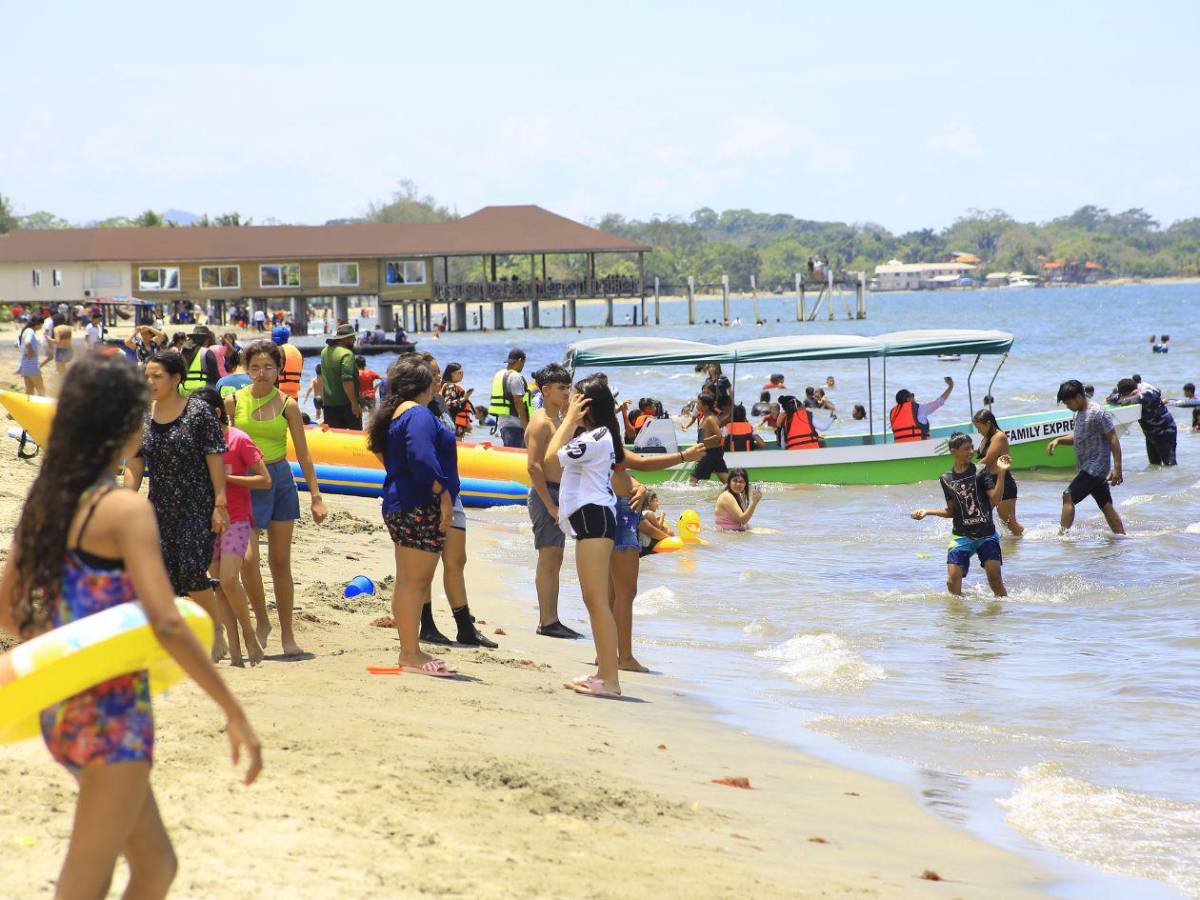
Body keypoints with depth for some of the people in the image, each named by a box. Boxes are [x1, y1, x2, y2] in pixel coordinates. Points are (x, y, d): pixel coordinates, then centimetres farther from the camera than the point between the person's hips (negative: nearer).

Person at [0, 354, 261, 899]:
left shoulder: (45, 501, 7)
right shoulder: (126, 510, -16)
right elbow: (167, 625, -24)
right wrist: (235, 712, -19)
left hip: (63, 711, 8)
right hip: (113, 714, -8)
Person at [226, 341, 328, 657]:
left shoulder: (287, 405, 0)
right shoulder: (234, 402, 0)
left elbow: (303, 455, 4)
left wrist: (316, 495, 1)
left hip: (280, 480, 1)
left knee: (280, 561, 6)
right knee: (247, 558, -14)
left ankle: (287, 633, 15)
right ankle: (261, 621, 7)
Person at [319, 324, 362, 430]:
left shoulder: (325, 352, 9)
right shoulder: (346, 354, -17)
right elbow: (347, 381, -24)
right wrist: (354, 404, -22)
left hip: (328, 403, 7)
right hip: (345, 403, -7)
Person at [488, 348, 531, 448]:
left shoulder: (498, 374, 15)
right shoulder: (516, 377, -13)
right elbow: (518, 403, -17)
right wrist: (526, 426, -15)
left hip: (502, 421, 9)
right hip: (514, 424, -9)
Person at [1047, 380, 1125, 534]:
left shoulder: (1098, 413, -15)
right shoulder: (1080, 413, 13)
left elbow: (1113, 440, -16)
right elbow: (1078, 437, 27)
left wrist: (1117, 468, -20)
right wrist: (1059, 440, 8)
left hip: (1095, 467, -9)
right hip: (1088, 468, 9)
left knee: (1068, 497, -15)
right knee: (1106, 505, 10)